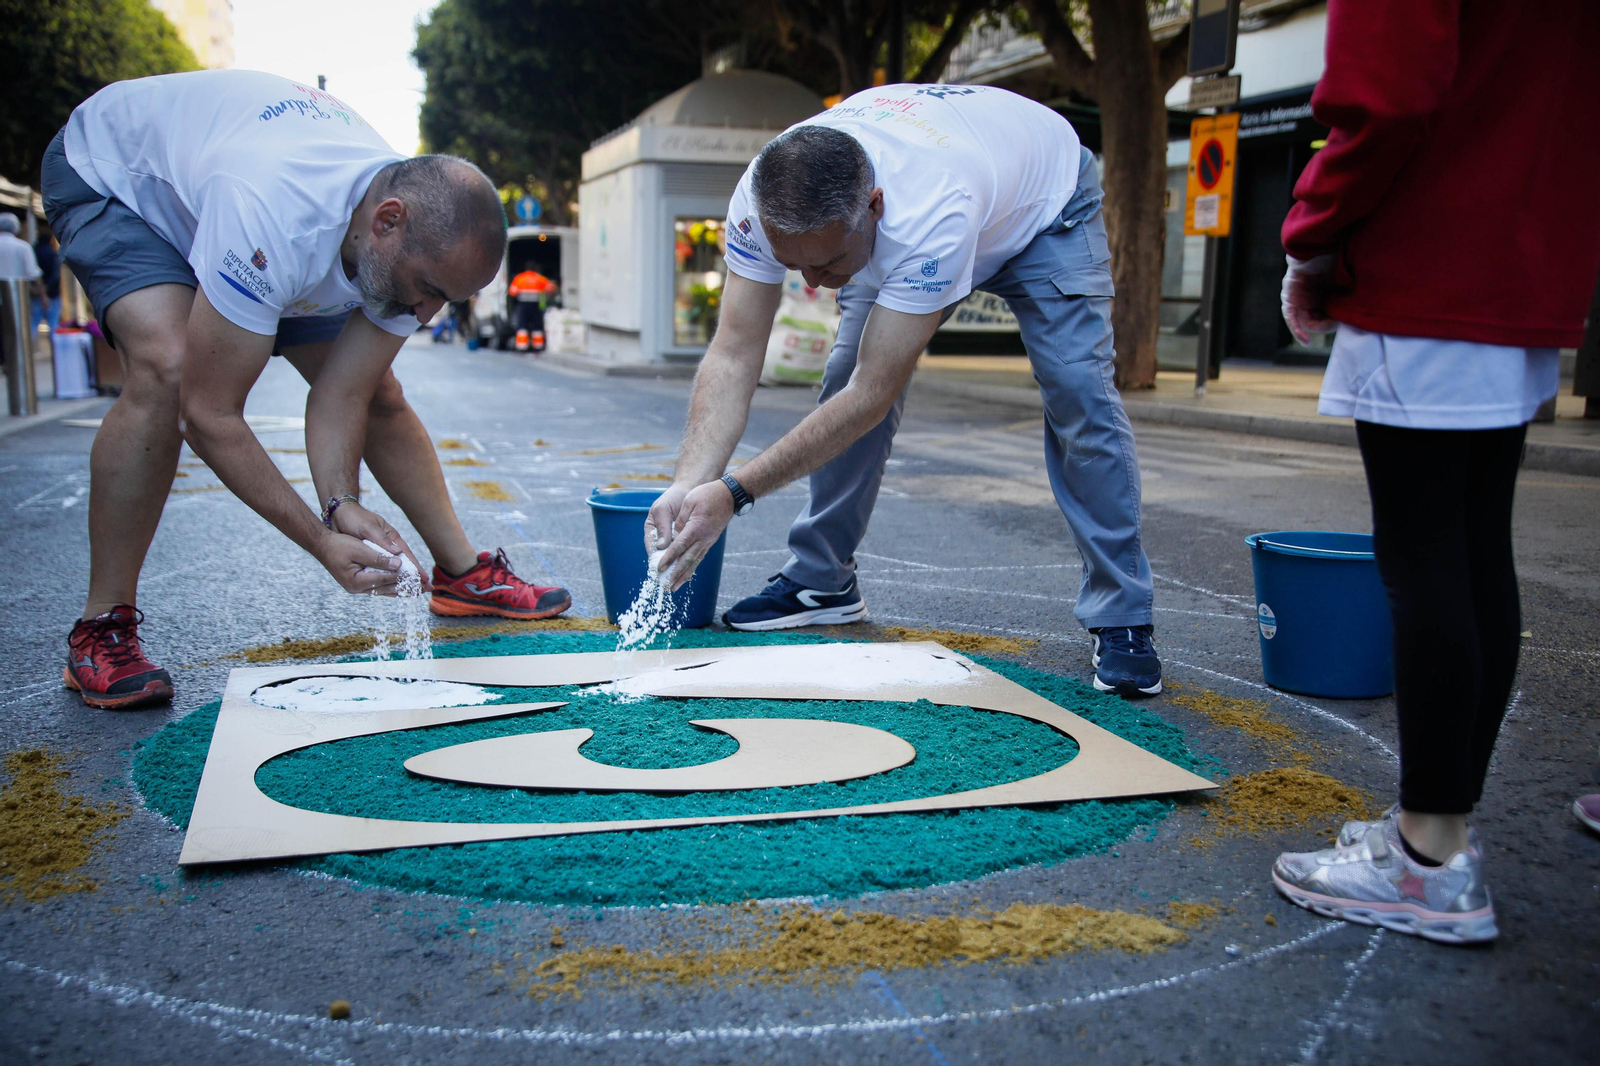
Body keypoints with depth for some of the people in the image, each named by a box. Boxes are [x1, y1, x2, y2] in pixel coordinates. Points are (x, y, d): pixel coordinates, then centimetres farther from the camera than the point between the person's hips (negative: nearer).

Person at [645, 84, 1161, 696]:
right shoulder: (759, 203, -32)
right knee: (846, 375, -8)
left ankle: (1122, 620, -11)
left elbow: (872, 395, -45)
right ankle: (821, 581, 8)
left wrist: (733, 493, -46)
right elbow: (733, 357, -30)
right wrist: (689, 484, -43)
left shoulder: (928, 219, -48)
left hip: (1041, 204, -5)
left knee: (1076, 391, -20)